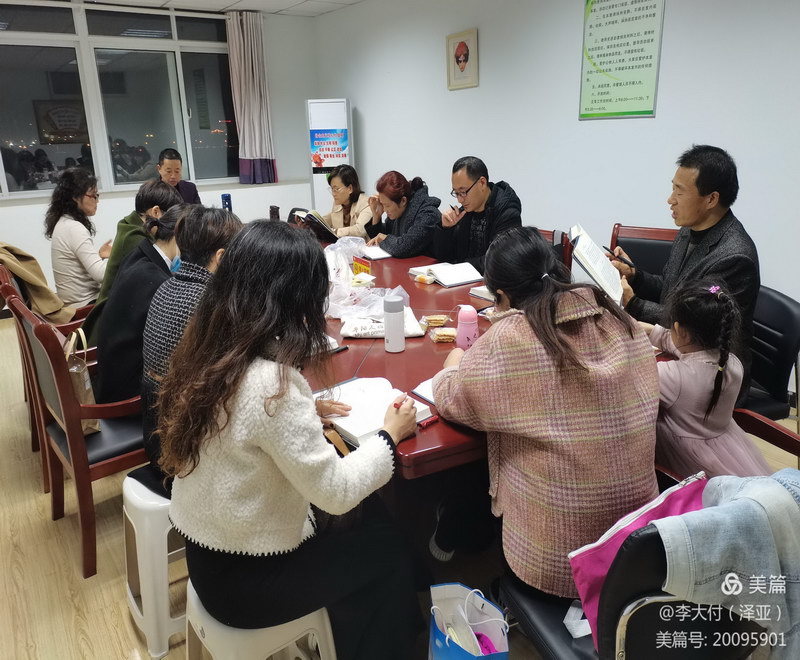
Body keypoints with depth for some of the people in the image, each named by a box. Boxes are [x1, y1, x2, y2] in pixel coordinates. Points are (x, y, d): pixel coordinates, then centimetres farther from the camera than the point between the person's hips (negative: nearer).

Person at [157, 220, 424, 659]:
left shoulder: (206, 351, -7)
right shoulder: (271, 383, -32)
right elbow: (336, 493, -23)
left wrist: (306, 413, 6)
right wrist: (391, 435, -10)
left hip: (208, 552, 7)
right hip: (243, 578, -7)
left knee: (365, 518, 19)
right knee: (388, 552, 12)